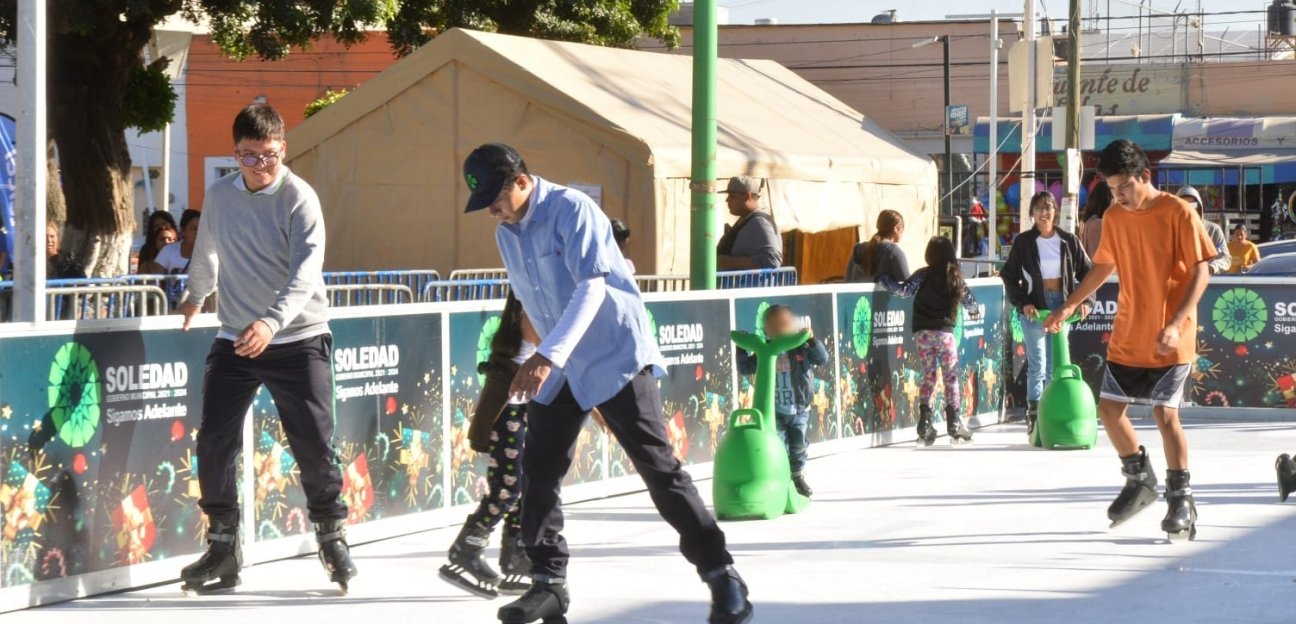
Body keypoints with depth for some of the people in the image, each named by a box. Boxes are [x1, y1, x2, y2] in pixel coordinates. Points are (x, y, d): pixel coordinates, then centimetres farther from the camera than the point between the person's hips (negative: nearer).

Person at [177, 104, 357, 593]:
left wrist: (271, 321, -37)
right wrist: (196, 297, 38)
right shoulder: (219, 196, 5)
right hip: (235, 340, 4)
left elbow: (306, 271, -23)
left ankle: (332, 538, 14)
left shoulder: (299, 199, -11)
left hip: (298, 339, -4)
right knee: (214, 441, -3)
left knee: (314, 443, -5)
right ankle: (223, 543, 10)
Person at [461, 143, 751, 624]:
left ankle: (721, 574, -1)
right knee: (539, 472, 1)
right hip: (556, 368, 8)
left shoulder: (572, 210, -15)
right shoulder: (506, 235, 10)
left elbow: (592, 286, -25)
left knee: (658, 467, -7)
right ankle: (548, 583, 10)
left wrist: (549, 356, -33)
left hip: (616, 356, -8)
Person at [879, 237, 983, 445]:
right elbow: (971, 303, 13)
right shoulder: (956, 277, 4)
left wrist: (883, 279, 0)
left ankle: (925, 427, 4)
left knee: (929, 376, 8)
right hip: (945, 332, 0)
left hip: (923, 333, 0)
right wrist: (975, 312, 35)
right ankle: (954, 425, 5)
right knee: (951, 377, 7)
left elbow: (904, 290, -13)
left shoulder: (924, 274, -3)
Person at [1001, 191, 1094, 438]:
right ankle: (1034, 417, -3)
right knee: (1037, 365, -6)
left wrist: (1086, 300, -9)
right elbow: (1009, 276, 3)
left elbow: (1087, 272, 5)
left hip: (1060, 305, 2)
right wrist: (1022, 302, -9)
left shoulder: (1068, 241, 3)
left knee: (1054, 366, 7)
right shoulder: (1023, 242, -1)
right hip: (1034, 308, -2)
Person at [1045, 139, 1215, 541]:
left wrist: (1176, 323, -23)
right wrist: (1069, 306, 18)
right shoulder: (1114, 218, 6)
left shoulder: (1179, 214, -13)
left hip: (1169, 341, -6)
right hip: (1127, 337, 6)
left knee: (1165, 413, -11)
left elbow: (1201, 271, -14)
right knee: (1109, 408, 7)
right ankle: (1140, 481, 28)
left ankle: (1181, 500, -1)